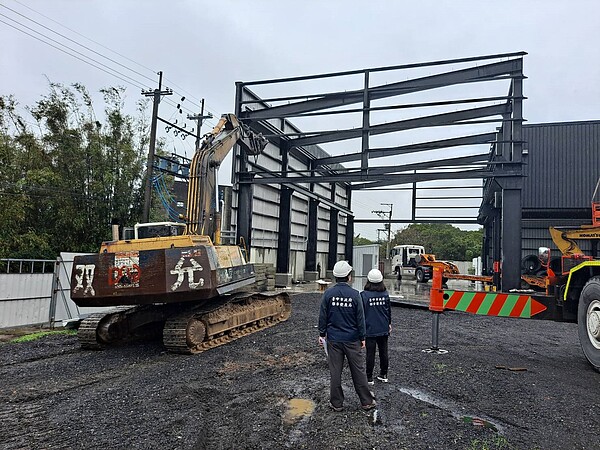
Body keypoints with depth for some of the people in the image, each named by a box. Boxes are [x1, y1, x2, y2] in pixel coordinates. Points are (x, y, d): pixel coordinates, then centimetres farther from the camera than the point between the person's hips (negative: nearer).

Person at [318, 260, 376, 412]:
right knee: (358, 371, 11)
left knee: (335, 371, 9)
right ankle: (367, 401, 22)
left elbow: (323, 316, -2)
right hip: (352, 339, -1)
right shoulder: (354, 294, -10)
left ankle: (336, 403, 19)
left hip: (333, 339, 1)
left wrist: (322, 334, 10)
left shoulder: (328, 293, -7)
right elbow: (360, 318, -5)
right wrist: (362, 337, 5)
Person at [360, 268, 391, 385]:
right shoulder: (385, 294, -3)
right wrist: (389, 323, 21)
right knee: (383, 352, 15)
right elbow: (389, 310, 7)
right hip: (384, 329, 4)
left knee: (370, 353, 3)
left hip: (370, 329, -4)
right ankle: (383, 375, 26)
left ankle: (369, 378, 10)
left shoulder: (364, 295, -15)